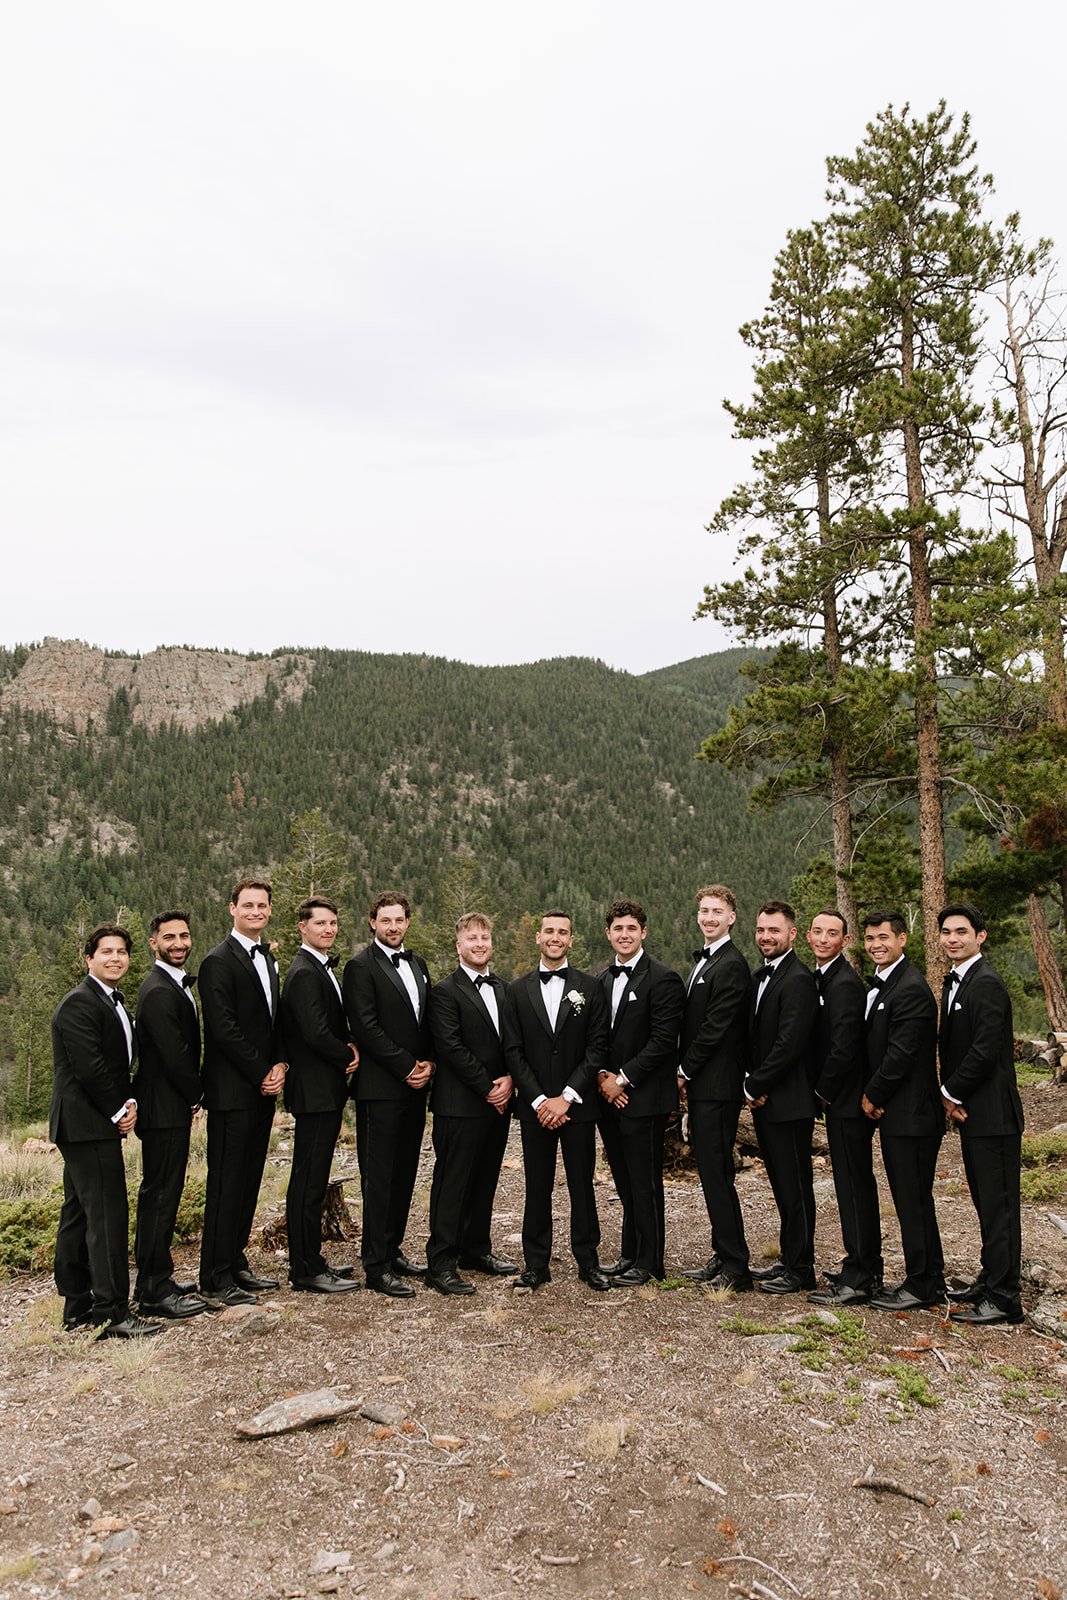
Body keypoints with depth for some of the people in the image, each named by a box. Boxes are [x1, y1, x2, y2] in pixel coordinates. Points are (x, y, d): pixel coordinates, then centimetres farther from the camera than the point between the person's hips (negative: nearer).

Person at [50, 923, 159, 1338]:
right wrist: (119, 1111, -12)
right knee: (108, 1213, -10)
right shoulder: (79, 1003, -14)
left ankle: (78, 1307, 23)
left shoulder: (113, 1002, 17)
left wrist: (128, 1105, 1)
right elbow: (88, 1068, -20)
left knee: (79, 1214, 14)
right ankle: (112, 1312, -6)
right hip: (87, 1125, -10)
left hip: (98, 1124, 10)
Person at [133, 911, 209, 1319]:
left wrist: (192, 1095, 10)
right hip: (164, 1109, -10)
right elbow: (173, 1056, -22)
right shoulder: (158, 991, -19)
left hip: (173, 1106, 10)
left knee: (162, 1193, 17)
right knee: (160, 1194, -3)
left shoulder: (176, 985, 14)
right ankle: (154, 1292, 4)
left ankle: (155, 1279, 28)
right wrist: (198, 1095, -8)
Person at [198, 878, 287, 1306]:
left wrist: (280, 1065, 1)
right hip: (232, 1090, -8)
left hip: (263, 1089, 8)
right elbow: (223, 1029, -17)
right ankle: (216, 1278, 8)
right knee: (226, 1183, -2)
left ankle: (236, 1263, 23)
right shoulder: (218, 961, -11)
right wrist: (260, 1074, -12)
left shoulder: (267, 959, 15)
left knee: (249, 1180, 13)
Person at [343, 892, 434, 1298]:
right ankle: (377, 1267, 4)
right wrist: (407, 1067, -14)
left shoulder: (418, 965, 15)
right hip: (381, 1088, -7)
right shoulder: (361, 967, -8)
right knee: (379, 1178, -2)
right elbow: (366, 1028, -15)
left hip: (415, 1086, 7)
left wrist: (428, 1063, -1)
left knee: (405, 1174, 13)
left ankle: (393, 1250, 24)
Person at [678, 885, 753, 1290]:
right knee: (711, 1172, 15)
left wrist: (684, 1070, -10)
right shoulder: (702, 960, 16)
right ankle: (723, 1256, 24)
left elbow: (715, 1028, -18)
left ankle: (735, 1267, 3)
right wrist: (686, 1073, 10)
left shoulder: (731, 966, -15)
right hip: (700, 1086, 10)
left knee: (717, 1174, -5)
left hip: (717, 1088, -10)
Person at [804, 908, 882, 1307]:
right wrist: (823, 1093, 11)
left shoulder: (845, 983, -18)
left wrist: (822, 1091, -11)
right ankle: (867, 1269, 29)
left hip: (846, 1102, -10)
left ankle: (857, 1280, 4)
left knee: (853, 1187, -4)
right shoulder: (821, 979, 12)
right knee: (856, 1185, 17)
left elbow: (844, 1049, -23)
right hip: (840, 1099, 10)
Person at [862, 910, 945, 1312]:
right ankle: (930, 1278, 27)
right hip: (894, 1113, 10)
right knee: (912, 1199, 16)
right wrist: (872, 1096, 4)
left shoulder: (911, 989, -18)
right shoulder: (879, 985, 13)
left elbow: (900, 1054, -21)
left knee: (914, 1200, 0)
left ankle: (921, 1285, 11)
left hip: (911, 1113, -10)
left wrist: (872, 1096, -10)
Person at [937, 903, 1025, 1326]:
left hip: (992, 1114, -10)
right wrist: (951, 1099, 4)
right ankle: (990, 1279, 28)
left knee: (998, 1203, -2)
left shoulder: (986, 984, -16)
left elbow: (984, 1050, -23)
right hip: (970, 1113, 10)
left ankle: (1004, 1298, 5)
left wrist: (950, 1094, -11)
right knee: (985, 1201, 17)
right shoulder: (955, 981, 14)